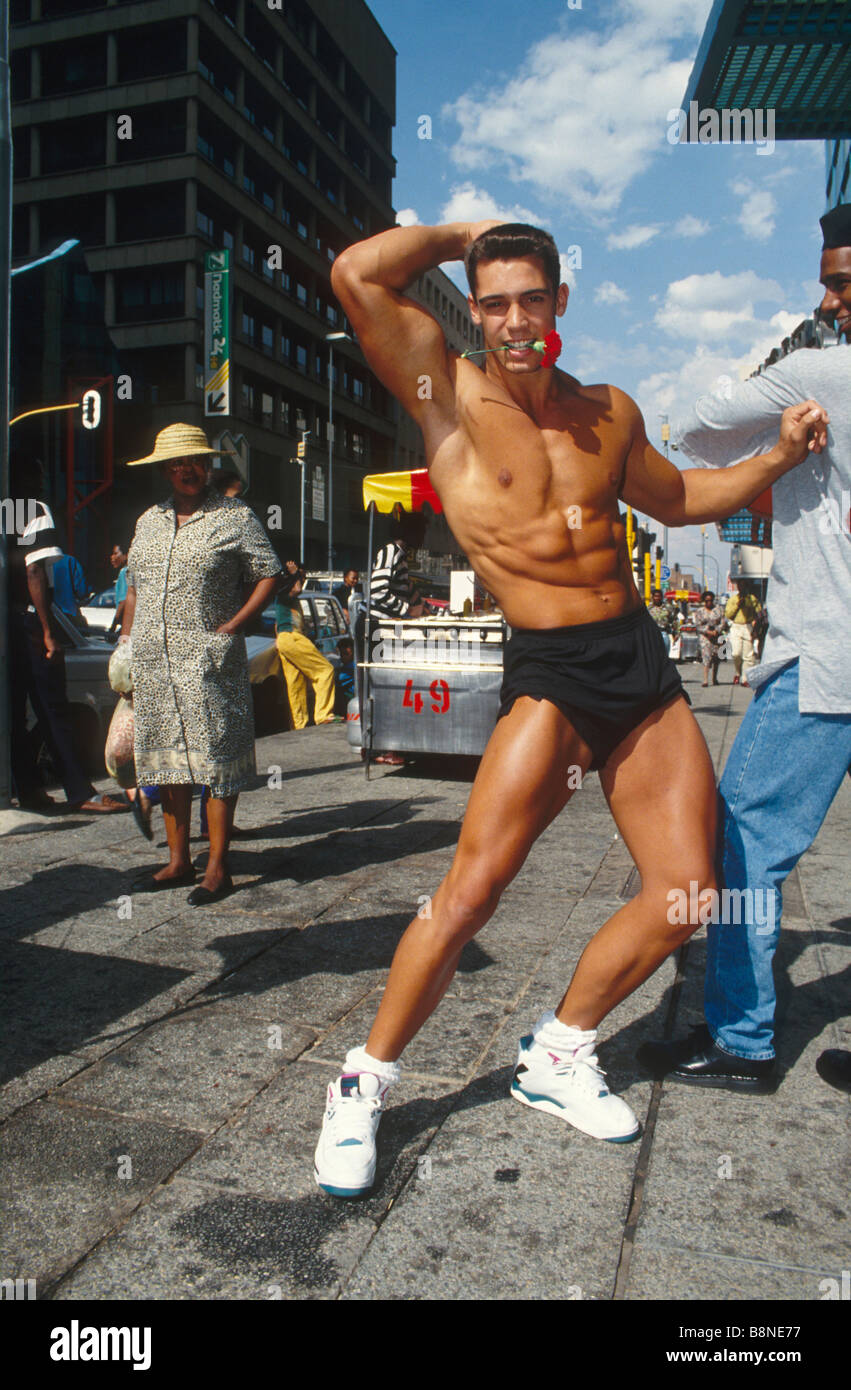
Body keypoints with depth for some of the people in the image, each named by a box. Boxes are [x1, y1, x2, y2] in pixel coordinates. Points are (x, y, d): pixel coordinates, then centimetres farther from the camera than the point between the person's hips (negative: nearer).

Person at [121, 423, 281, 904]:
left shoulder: (235, 516, 0)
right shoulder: (149, 521, 17)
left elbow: (268, 575, -4)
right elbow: (134, 585, 22)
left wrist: (231, 626, -12)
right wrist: (128, 636, 11)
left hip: (208, 660, -6)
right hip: (153, 663, 6)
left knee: (216, 756, -4)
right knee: (166, 758, 11)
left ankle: (218, 867, 5)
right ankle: (179, 860, 23)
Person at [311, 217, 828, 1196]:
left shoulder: (608, 413, 14)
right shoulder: (448, 393, -1)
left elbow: (674, 498, 30)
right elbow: (356, 275, -14)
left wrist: (778, 458, 19)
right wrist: (465, 233, 1)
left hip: (643, 663, 6)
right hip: (548, 673, -6)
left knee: (687, 891, 4)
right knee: (472, 889, -18)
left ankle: (557, 1056, 22)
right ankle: (364, 1082, 3)